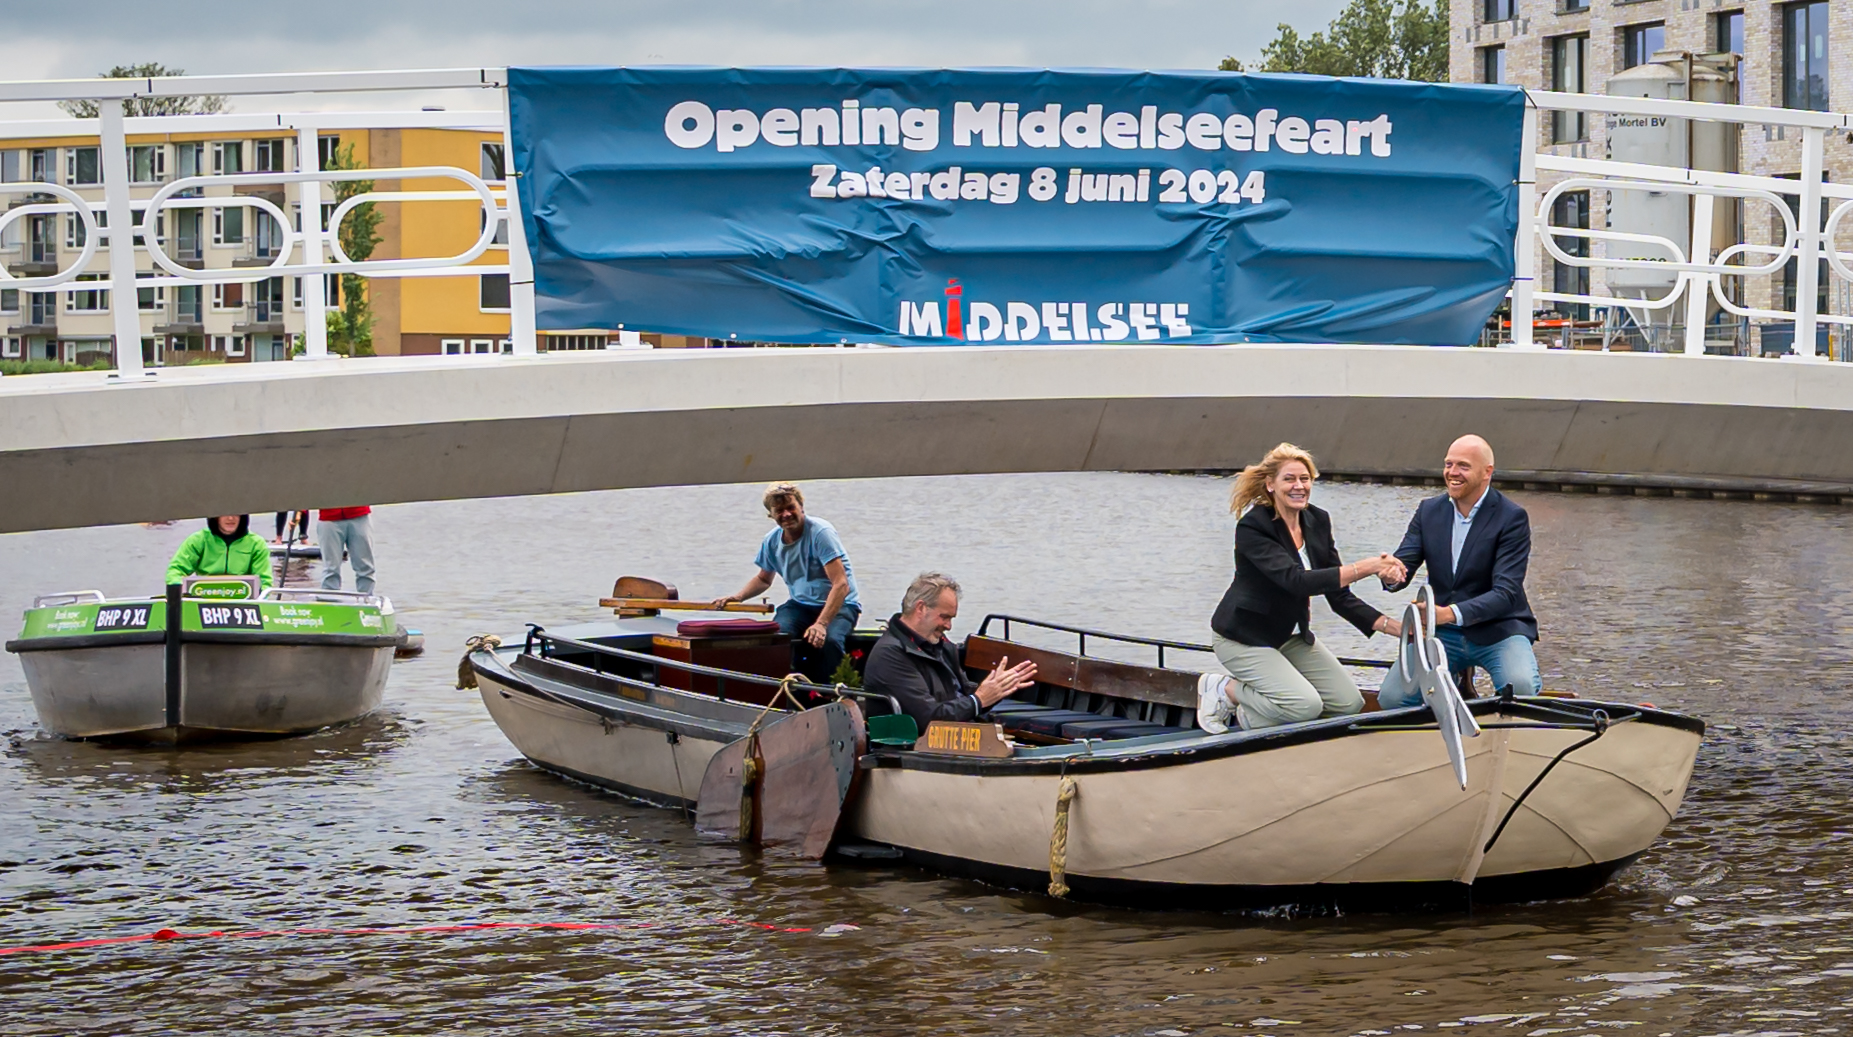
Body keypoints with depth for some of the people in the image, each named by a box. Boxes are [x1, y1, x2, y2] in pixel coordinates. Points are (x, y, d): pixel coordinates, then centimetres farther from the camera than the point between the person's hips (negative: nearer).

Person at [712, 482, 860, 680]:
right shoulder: (772, 541, 3)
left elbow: (841, 584, -25)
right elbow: (763, 579, 25)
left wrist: (821, 624, -37)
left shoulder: (820, 532, -18)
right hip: (801, 605, 5)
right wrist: (738, 596, 4)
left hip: (839, 605, -5)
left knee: (828, 640, -37)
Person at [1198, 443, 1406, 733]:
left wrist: (1393, 627, -13)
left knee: (1350, 703, -4)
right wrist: (1364, 568, -42)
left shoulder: (1318, 522, -1)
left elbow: (1338, 595, 0)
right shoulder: (1252, 528, -23)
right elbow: (1296, 580, -36)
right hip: (1244, 637, -8)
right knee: (1306, 706, -25)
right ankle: (1223, 690, -1)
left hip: (1292, 637, 8)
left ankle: (1252, 710, 12)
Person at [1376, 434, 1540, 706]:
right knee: (1391, 698, -17)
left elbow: (1506, 593, -19)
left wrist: (1452, 613, -36)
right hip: (1442, 633, 4)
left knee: (1520, 687, -34)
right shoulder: (1429, 511, 6)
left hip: (1497, 630, -4)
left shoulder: (1512, 518, -10)